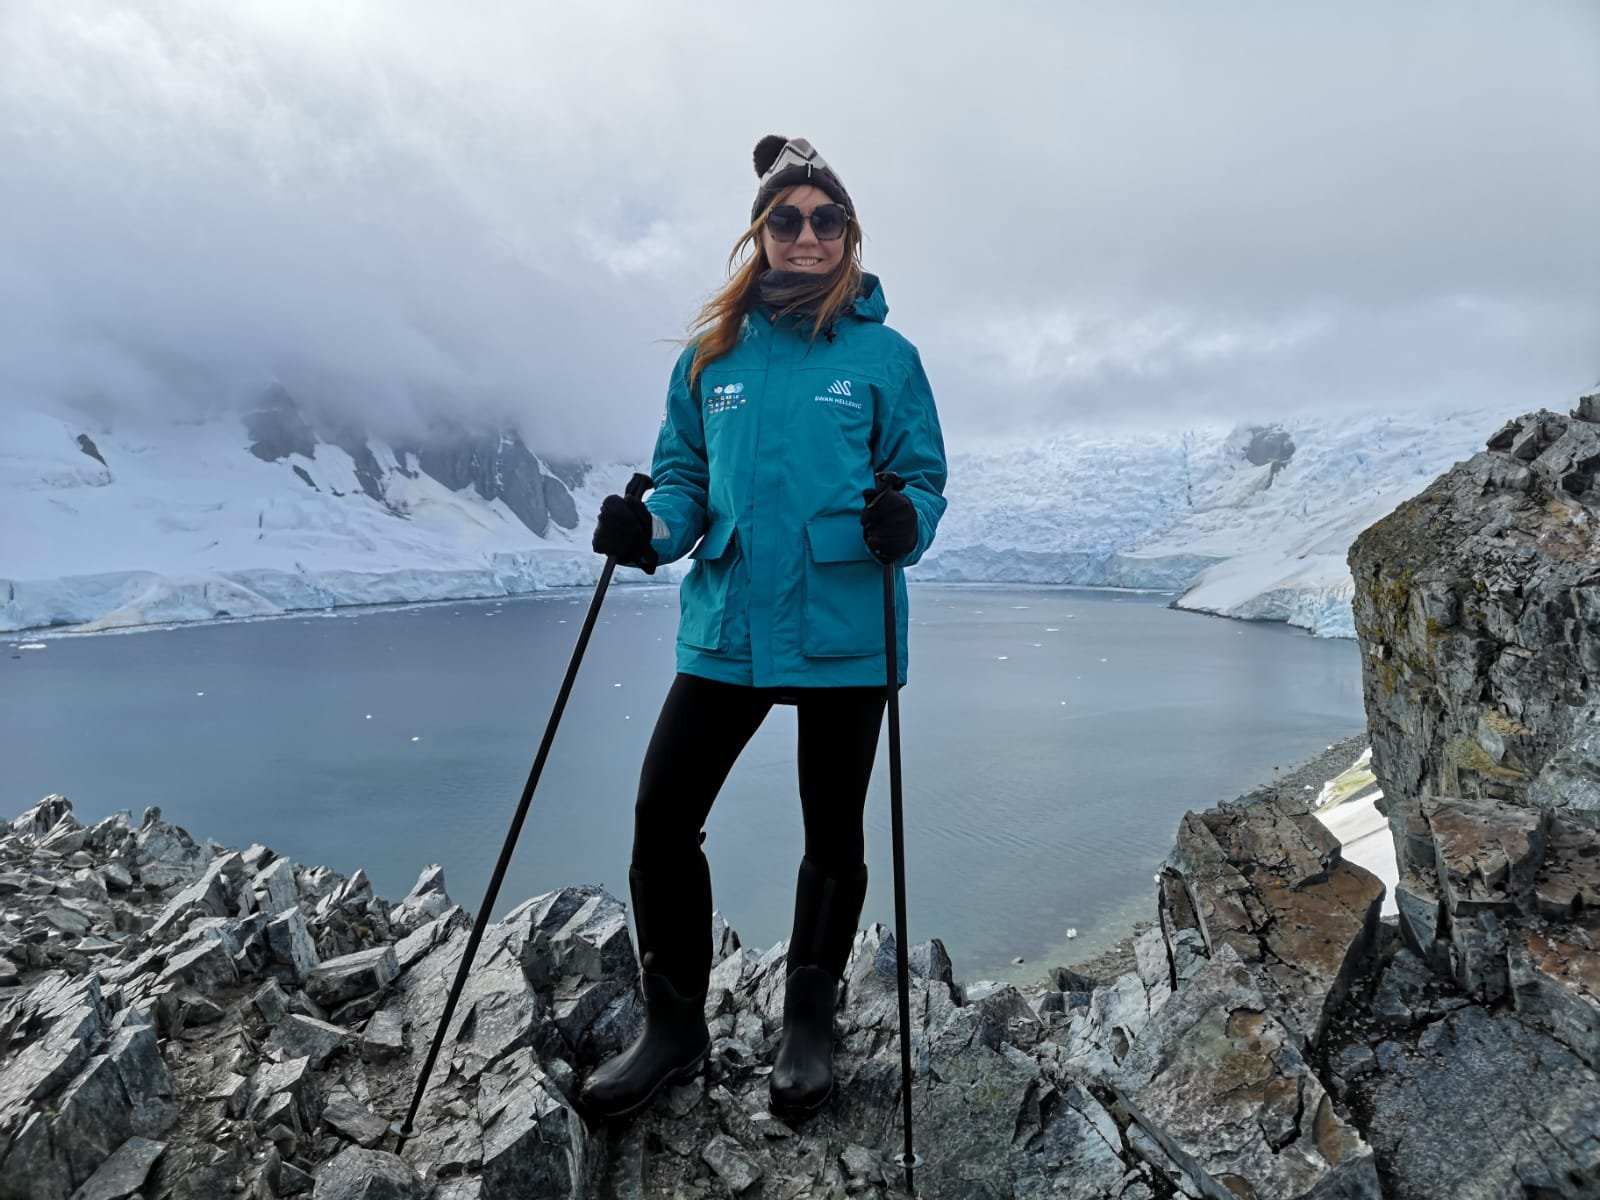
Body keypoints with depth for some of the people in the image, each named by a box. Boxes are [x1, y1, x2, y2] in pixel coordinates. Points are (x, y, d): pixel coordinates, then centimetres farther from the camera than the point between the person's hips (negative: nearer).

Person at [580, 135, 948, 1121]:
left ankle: (810, 1025, 34)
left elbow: (925, 480, 2)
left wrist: (904, 523, -20)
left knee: (832, 835, 11)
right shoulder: (712, 354, 9)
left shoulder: (885, 355, 2)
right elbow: (685, 473, 13)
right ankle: (674, 1028, 23)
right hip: (726, 628, 3)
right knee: (661, 821, -1)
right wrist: (651, 527, -8)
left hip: (843, 634, -2)